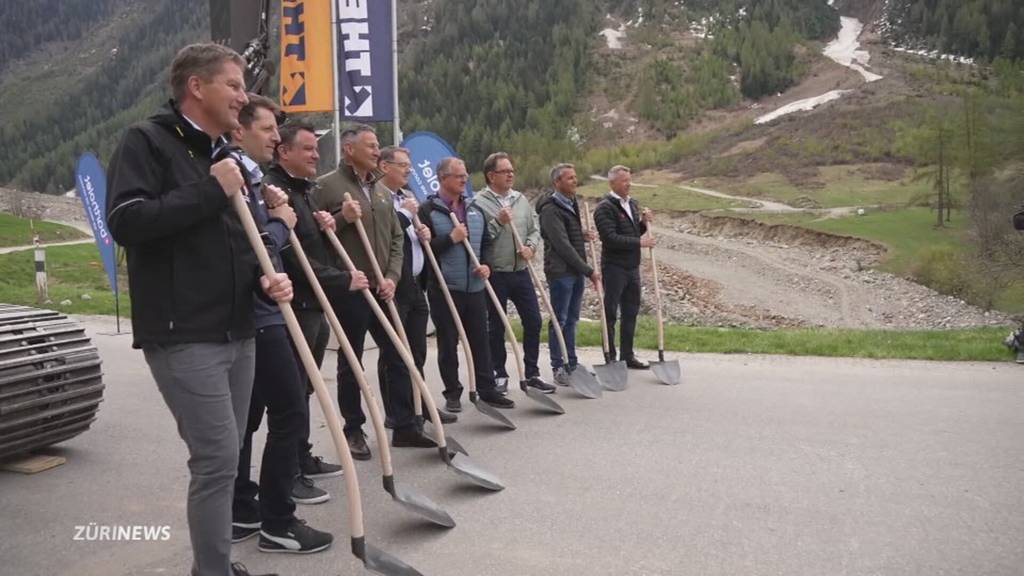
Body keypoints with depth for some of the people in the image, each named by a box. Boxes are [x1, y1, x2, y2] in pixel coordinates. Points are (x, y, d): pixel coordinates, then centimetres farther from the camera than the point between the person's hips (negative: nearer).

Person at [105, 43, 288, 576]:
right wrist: (210, 191, -17)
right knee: (218, 458, -10)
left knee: (223, 458, 13)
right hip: (182, 336, -8)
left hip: (238, 332, 8)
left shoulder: (228, 156, 18)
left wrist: (267, 278, 2)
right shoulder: (147, 141, -5)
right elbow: (125, 221, -19)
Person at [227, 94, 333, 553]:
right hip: (257, 315, -11)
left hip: (252, 314, 11)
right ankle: (278, 523, 3)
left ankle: (242, 512, 23)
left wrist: (273, 215, 5)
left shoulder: (249, 177, 18)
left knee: (246, 417, 14)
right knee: (289, 412, -6)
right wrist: (281, 222, -7)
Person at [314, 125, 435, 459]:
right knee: (350, 362, 5)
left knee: (398, 357, 6)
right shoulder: (327, 186, -5)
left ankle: (404, 426, 15)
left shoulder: (382, 192, 15)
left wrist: (392, 277, 1)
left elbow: (395, 238, 14)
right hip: (348, 290, -6)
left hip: (383, 290, 6)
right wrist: (343, 218, -20)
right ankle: (354, 431, 17)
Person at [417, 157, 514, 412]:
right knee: (448, 344, 5)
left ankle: (487, 390, 16)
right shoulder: (428, 210, -6)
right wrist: (451, 238, -17)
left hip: (475, 287, 5)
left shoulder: (475, 211, 13)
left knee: (480, 340, 8)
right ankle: (452, 393, 16)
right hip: (443, 288, -5)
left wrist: (486, 265, 3)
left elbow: (486, 244, 20)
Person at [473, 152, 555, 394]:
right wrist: (499, 222, -19)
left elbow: (535, 229, 15)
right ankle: (499, 375, 20)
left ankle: (532, 373, 18)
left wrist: (530, 246, -3)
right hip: (495, 274, -5)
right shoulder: (479, 202, -8)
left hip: (521, 272, 5)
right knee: (496, 326, 6)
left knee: (533, 321, 6)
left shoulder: (520, 199, 10)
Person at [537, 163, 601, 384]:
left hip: (577, 271, 8)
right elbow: (562, 245, -20)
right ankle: (558, 368, 7)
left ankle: (571, 365, 22)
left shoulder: (572, 204, 15)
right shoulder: (551, 209, -14)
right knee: (559, 320, -1)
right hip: (560, 272, -8)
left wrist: (582, 235, 3)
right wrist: (589, 270, -19)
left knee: (571, 320, 14)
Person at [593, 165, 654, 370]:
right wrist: (639, 242, -20)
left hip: (632, 267, 8)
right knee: (610, 314, 1)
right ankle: (610, 359, 8)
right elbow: (611, 238, -22)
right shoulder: (604, 208, -12)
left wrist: (644, 222, 3)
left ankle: (627, 356, 24)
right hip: (614, 267, -8)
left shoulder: (633, 204, 14)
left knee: (631, 312, 14)